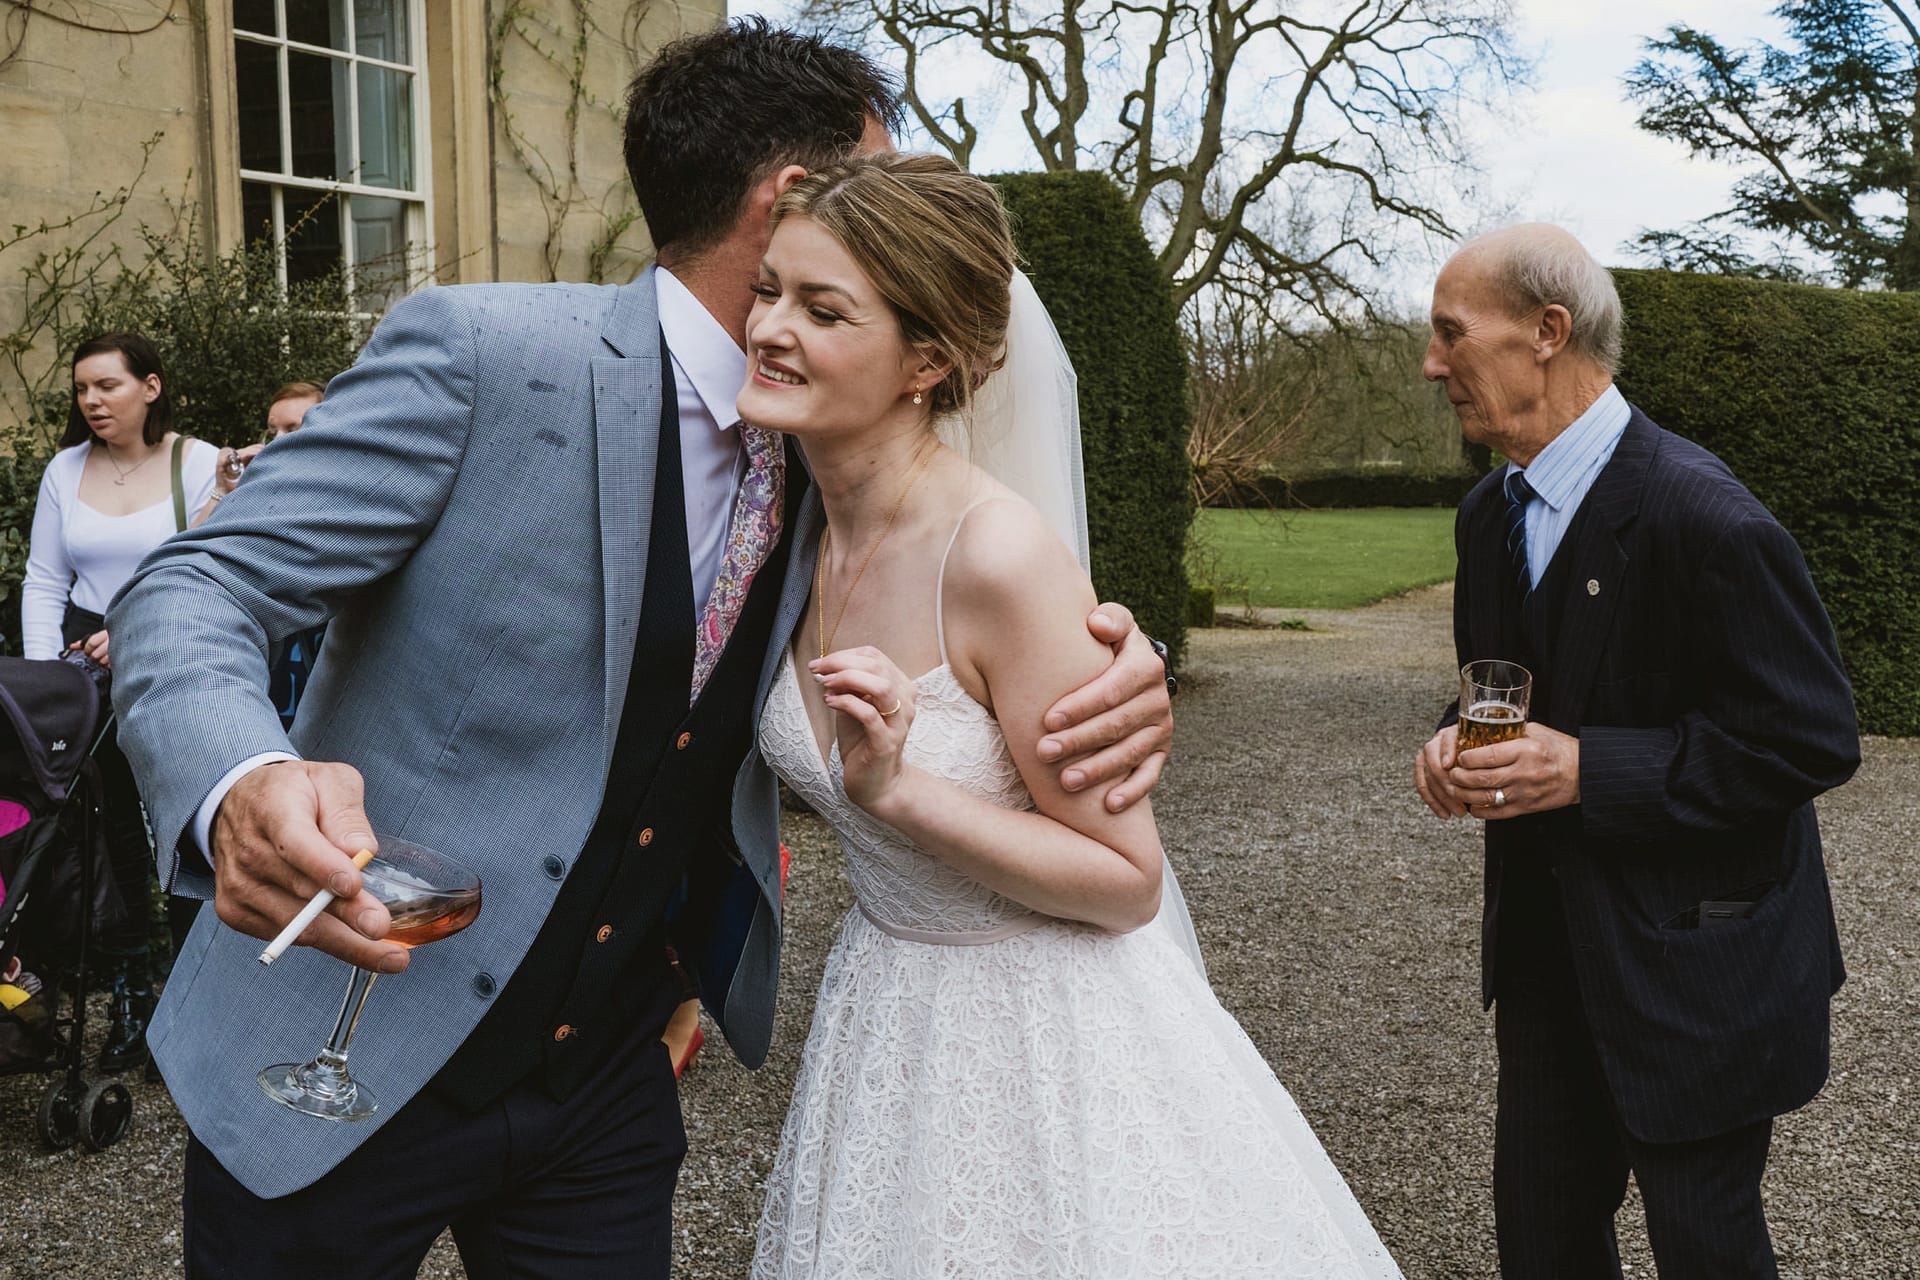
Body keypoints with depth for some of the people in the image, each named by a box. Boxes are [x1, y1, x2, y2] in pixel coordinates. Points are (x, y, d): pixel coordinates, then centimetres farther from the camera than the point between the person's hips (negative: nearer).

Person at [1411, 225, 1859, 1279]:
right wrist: (1458, 742, -6)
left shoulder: (1703, 516, -23)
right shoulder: (1488, 515, 4)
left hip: (1695, 964, -7)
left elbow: (1813, 740, -22)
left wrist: (1588, 769, -25)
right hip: (1549, 944, 8)